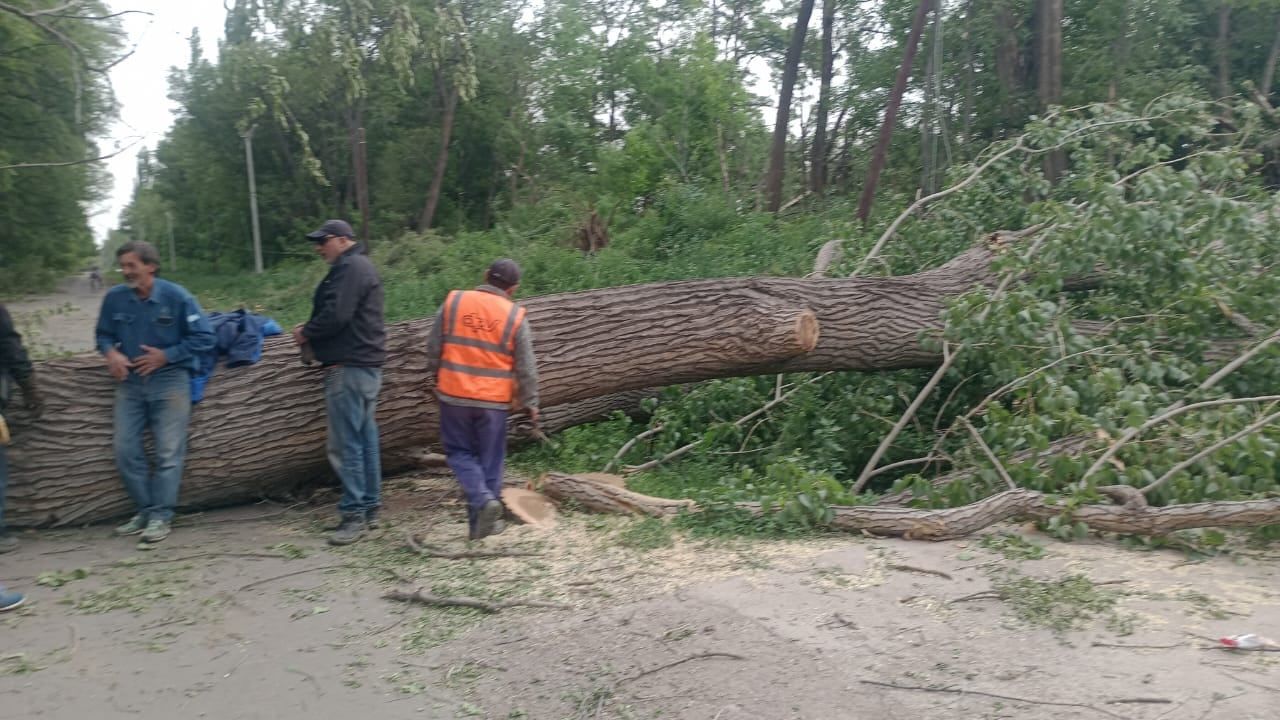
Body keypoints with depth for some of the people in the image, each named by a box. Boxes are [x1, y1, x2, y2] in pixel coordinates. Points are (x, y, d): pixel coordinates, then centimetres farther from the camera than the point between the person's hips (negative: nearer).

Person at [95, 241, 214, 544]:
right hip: (130, 383, 4)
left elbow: (203, 338, -6)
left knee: (168, 452, -2)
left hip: (169, 381, -3)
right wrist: (110, 352, -8)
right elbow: (103, 334, 14)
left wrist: (165, 356, -11)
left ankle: (161, 516, 8)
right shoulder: (114, 298, -2)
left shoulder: (176, 296, -10)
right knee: (126, 450, 4)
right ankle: (145, 509, 20)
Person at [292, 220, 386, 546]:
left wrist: (306, 332, -5)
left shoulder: (350, 267, -12)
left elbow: (336, 315, -21)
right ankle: (370, 508, 17)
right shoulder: (359, 266, 21)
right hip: (365, 364, 11)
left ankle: (353, 513, -5)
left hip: (349, 367, -11)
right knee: (364, 438, 12)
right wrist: (311, 332, 8)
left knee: (345, 444, -8)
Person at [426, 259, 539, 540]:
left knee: (460, 452, 14)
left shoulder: (453, 302, -4)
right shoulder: (515, 316, -6)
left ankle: (482, 500, -7)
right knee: (489, 459, 12)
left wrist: (435, 375, 19)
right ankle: (484, 522, 19)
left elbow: (433, 346, 3)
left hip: (454, 394, 1)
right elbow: (526, 367, -3)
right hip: (493, 401, 0)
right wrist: (530, 402, 9)